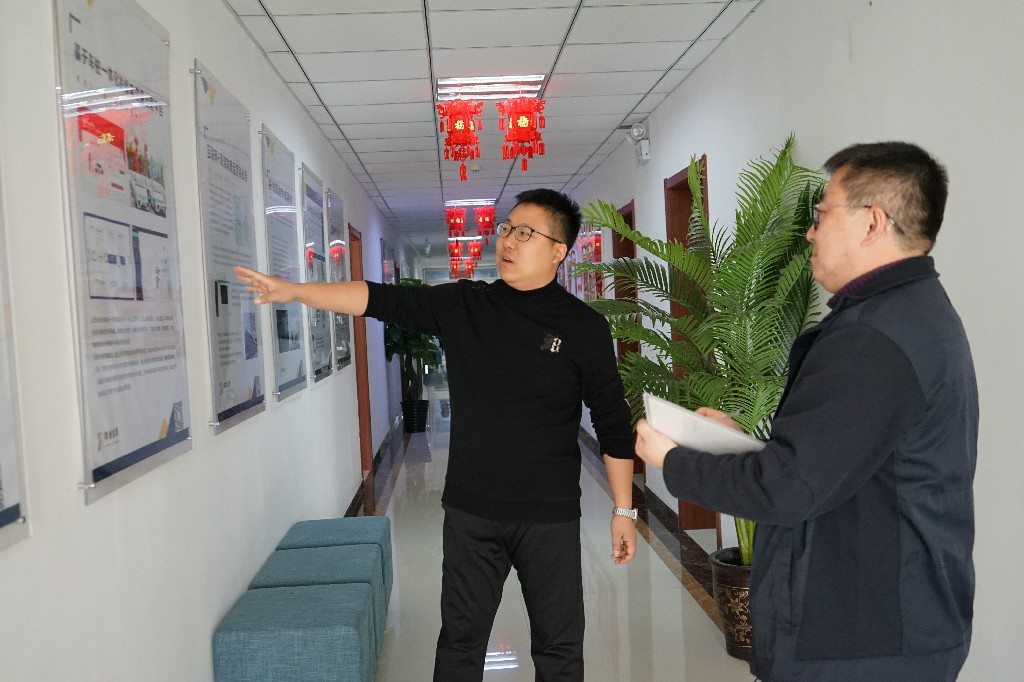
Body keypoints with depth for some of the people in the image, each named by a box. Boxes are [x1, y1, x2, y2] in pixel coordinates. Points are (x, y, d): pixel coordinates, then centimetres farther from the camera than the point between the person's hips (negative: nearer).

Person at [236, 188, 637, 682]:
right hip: (471, 512, 3)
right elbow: (382, 299, -2)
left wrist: (623, 511, -3)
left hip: (550, 519, -2)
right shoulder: (462, 305, 0)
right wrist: (294, 290, -11)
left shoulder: (583, 327, -7)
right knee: (459, 640, 17)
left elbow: (613, 424, -4)